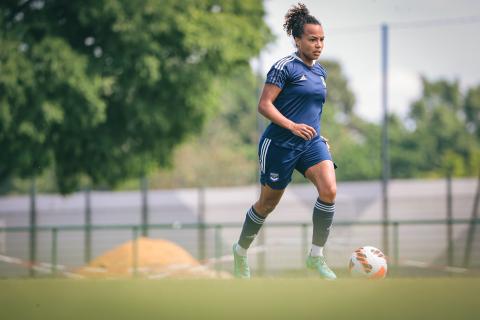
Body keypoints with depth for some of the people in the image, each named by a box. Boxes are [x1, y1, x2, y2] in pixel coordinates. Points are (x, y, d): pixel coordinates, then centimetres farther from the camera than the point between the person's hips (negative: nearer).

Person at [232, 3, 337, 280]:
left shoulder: (320, 72, 12)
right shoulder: (285, 67, -11)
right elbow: (264, 105, -15)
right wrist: (292, 126, -26)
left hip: (311, 142, 6)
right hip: (280, 143, -6)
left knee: (329, 190, -19)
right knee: (268, 203, 8)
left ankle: (317, 256, -10)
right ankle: (241, 249, 34)